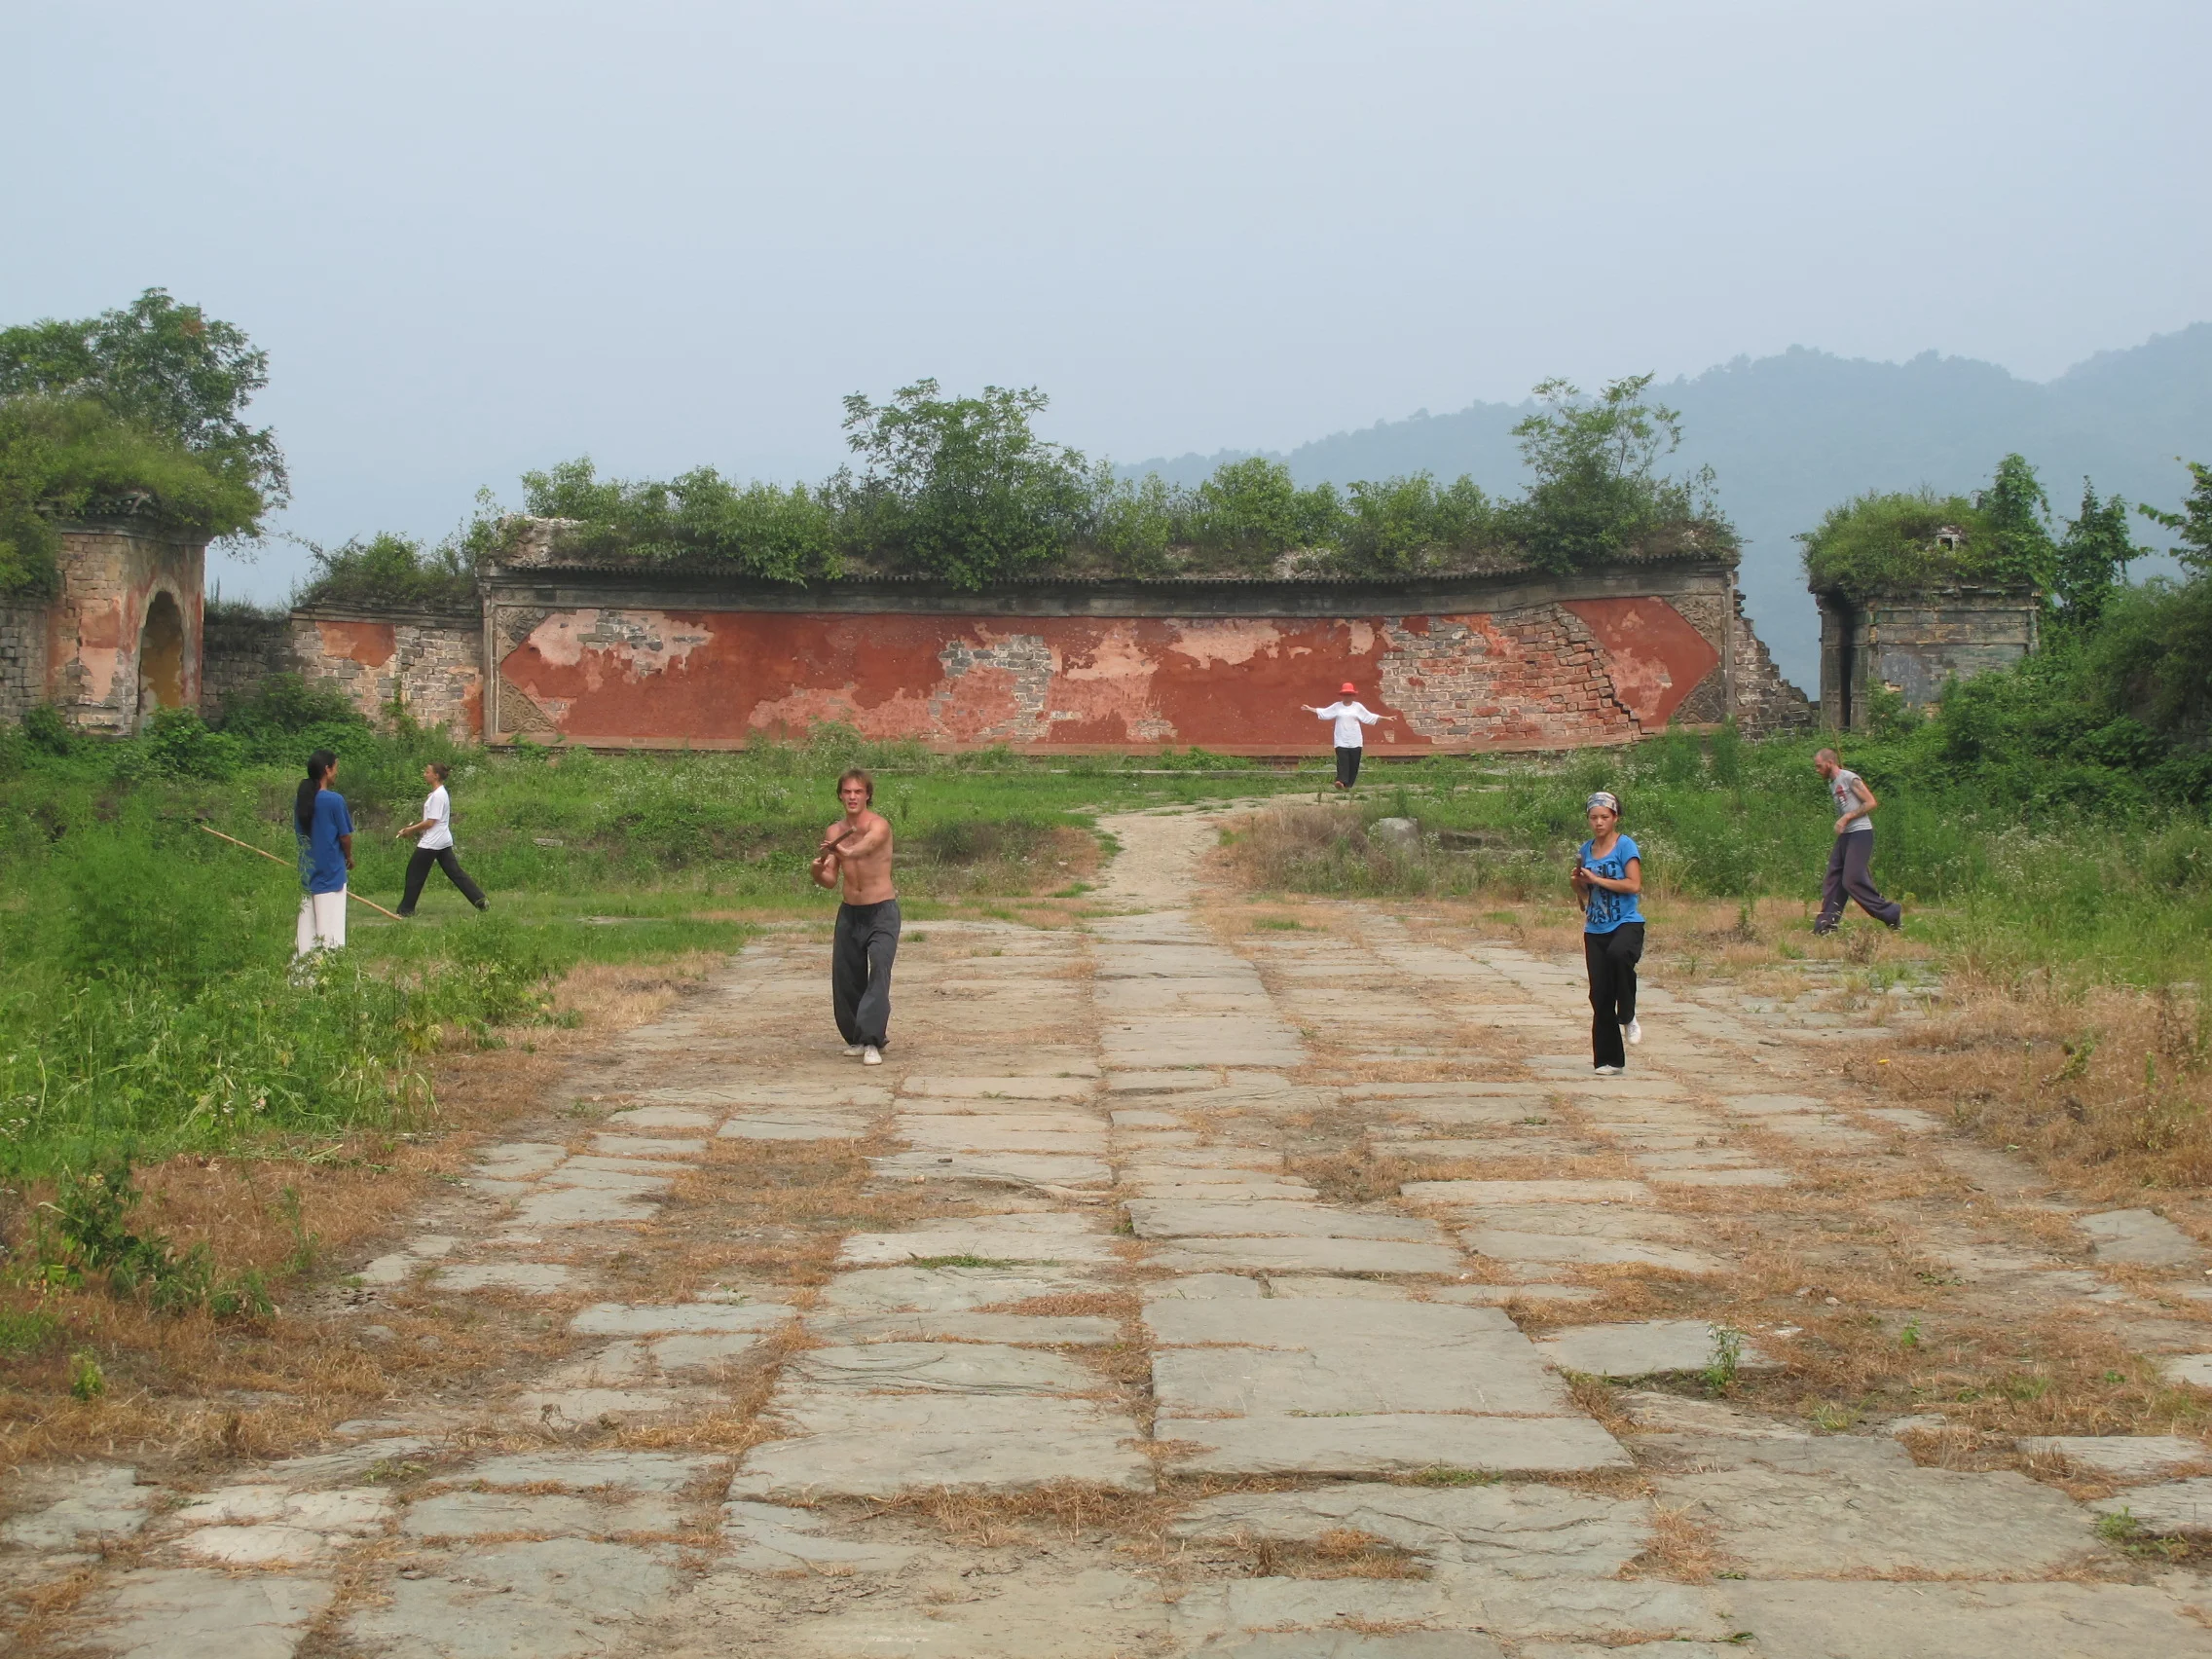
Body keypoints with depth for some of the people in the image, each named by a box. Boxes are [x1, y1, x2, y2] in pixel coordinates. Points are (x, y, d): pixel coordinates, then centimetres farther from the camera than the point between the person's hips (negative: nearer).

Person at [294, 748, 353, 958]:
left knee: (305, 932, 9)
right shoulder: (334, 800, -14)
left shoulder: (300, 799, 3)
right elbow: (345, 836, -7)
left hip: (306, 873, 6)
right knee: (330, 932, -3)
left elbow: (297, 831, 11)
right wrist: (349, 858, 11)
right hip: (330, 873, -6)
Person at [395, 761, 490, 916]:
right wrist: (414, 829, 11)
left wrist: (410, 830, -10)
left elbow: (430, 822, -18)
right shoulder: (439, 793, 14)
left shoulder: (438, 795, -16)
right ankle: (481, 900, 1)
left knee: (415, 874, 0)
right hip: (444, 840, 10)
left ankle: (406, 909, 6)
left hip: (432, 842, -10)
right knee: (455, 872, 7)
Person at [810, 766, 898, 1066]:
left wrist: (844, 852, -58)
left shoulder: (879, 825, -12)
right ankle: (856, 1037, 26)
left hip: (882, 911, -6)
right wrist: (817, 871, -16)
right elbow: (830, 880, 8)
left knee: (879, 971, -20)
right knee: (845, 978, 7)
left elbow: (863, 848, -35)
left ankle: (872, 1041, -24)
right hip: (849, 912, 6)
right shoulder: (833, 832, 5)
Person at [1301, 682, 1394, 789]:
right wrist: (1310, 709, 11)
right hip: (1341, 740, -1)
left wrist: (1386, 718, 9)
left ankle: (1348, 784, 6)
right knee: (1342, 761, -15)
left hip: (1355, 741, 1)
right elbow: (1323, 712, 14)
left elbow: (1370, 716, 11)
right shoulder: (1337, 706, 7)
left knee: (1354, 763, 0)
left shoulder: (1358, 706, 7)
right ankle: (1341, 781, -28)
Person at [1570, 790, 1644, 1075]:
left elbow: (1634, 885, -17)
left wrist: (1596, 879, -15)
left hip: (1626, 923, -6)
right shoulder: (1586, 850, 11)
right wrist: (1577, 883, -2)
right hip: (1595, 930, 6)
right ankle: (1608, 1059, 11)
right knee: (1599, 996, 2)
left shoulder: (1625, 846, -5)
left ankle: (1628, 1017, -20)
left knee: (1618, 954, -39)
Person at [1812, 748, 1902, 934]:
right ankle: (1826, 926, 5)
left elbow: (1871, 802, -13)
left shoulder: (1850, 779, -8)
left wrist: (1847, 817, -17)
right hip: (1844, 835, 9)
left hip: (1860, 833, -9)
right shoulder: (1832, 784, 18)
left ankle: (1891, 913, -5)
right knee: (1833, 881, 5)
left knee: (1853, 880, -14)